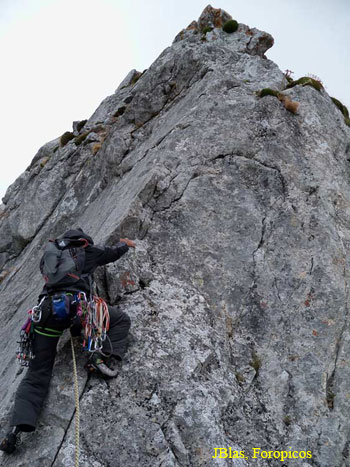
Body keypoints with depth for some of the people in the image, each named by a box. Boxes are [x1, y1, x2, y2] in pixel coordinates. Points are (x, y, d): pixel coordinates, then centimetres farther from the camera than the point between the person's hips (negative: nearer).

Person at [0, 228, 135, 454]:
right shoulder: (88, 250, 19)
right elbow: (113, 253, 37)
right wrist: (125, 244, 60)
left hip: (46, 309, 4)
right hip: (75, 305, -4)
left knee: (37, 375, 7)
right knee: (121, 320, 19)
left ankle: (18, 425, -12)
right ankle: (103, 358, -5)